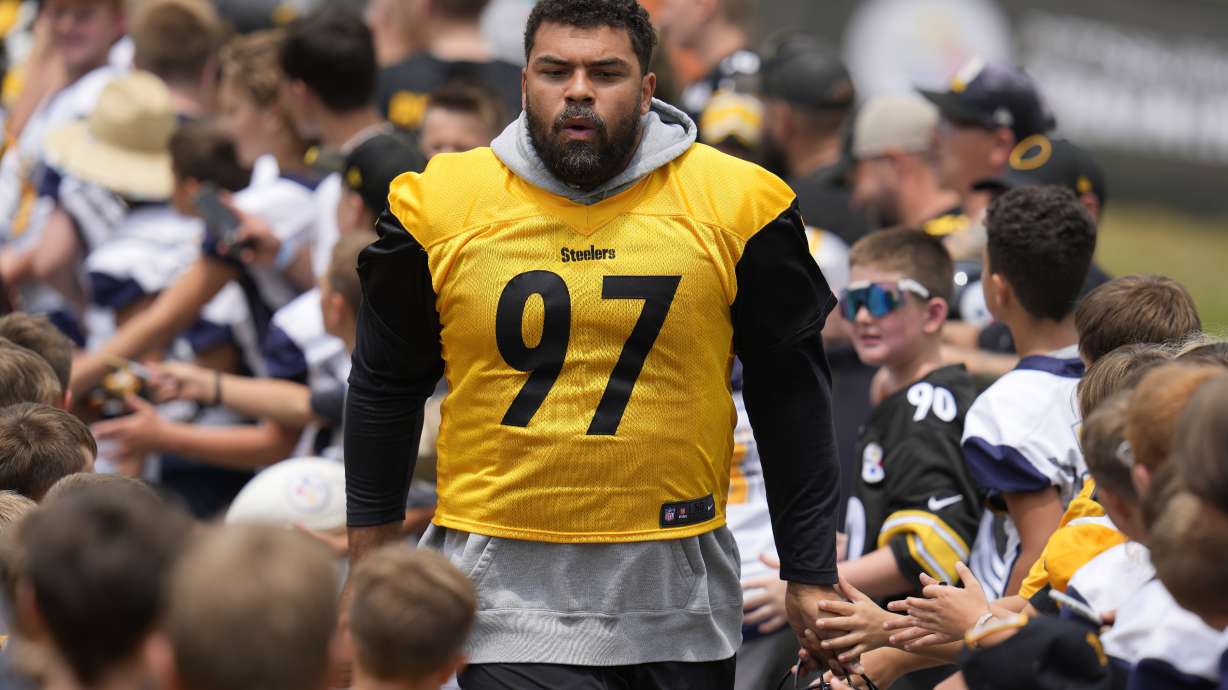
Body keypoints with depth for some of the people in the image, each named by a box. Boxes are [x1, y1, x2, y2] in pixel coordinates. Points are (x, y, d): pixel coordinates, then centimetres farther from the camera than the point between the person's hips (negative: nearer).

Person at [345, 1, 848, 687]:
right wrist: (370, 558, 14)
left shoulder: (734, 206, -2)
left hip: (676, 584, 1)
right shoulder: (439, 207, -1)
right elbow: (387, 386, 12)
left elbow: (791, 398, 6)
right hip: (510, 586, -1)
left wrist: (811, 577, 6)